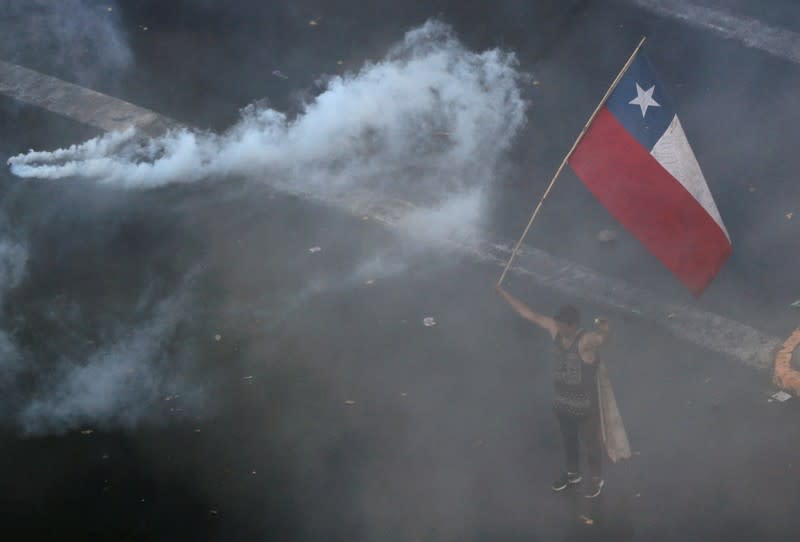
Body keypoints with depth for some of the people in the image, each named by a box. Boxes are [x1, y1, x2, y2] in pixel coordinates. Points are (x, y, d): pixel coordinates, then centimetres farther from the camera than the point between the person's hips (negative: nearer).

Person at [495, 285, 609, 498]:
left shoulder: (586, 341, -30)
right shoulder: (555, 330, -12)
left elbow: (602, 337, -51)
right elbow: (529, 313, -7)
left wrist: (604, 330, -74)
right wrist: (503, 293, -5)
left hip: (585, 405, -6)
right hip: (561, 402, 6)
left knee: (591, 442, 18)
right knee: (568, 439, 28)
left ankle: (596, 479, 40)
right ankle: (572, 473, 51)